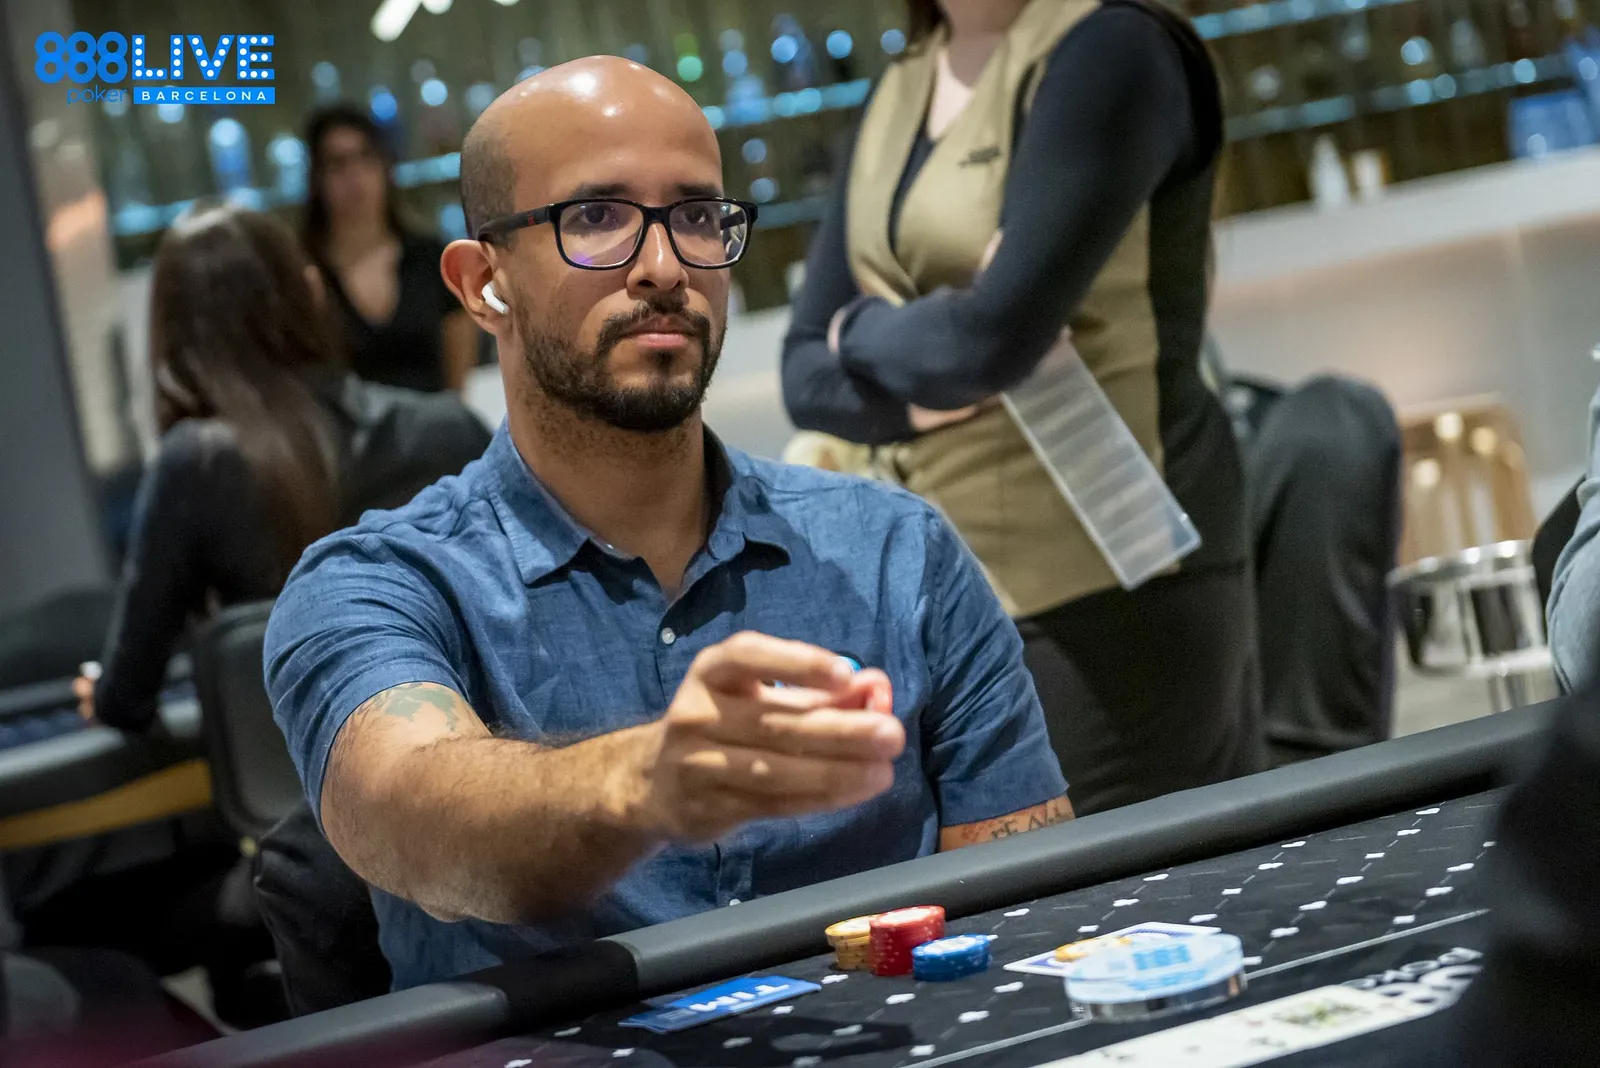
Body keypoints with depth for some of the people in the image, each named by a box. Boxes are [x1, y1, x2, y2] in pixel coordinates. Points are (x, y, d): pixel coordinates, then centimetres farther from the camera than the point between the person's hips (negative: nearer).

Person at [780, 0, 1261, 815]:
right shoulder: (897, 93, 14)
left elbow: (994, 339, -20)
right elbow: (809, 370, 11)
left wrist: (867, 333, 0)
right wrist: (917, 389, -11)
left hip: (1111, 590, -7)